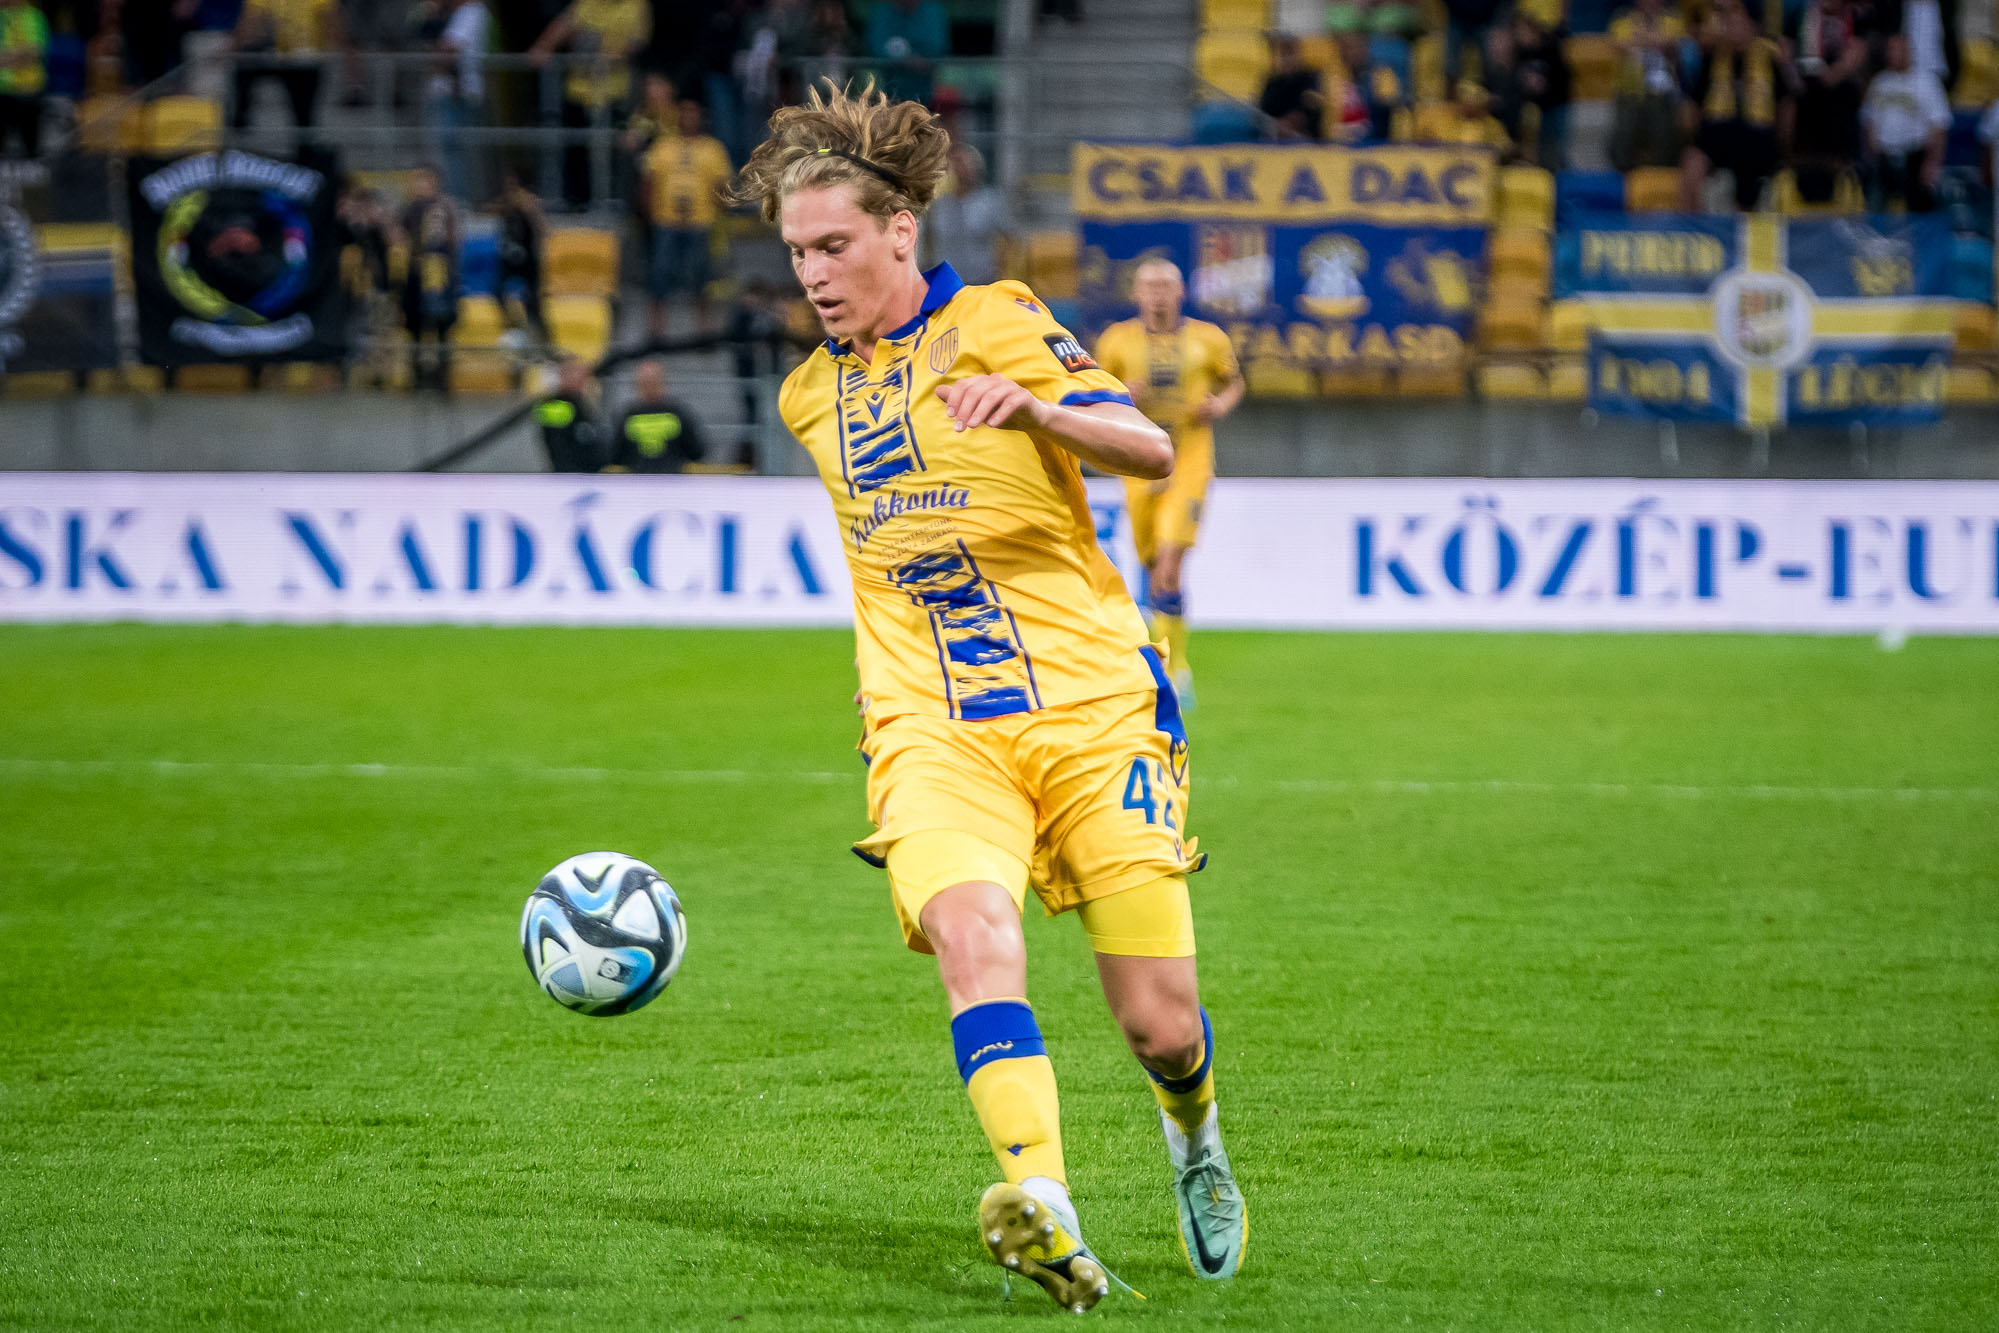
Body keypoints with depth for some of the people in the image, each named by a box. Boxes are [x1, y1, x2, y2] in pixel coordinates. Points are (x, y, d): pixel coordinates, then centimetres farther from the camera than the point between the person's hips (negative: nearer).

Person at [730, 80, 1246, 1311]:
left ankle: (1196, 1139, 33)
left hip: (1094, 709, -3)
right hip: (935, 736, 3)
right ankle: (1045, 1215, -46)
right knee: (970, 932, -30)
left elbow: (1149, 448, -14)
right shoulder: (812, 397, 16)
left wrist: (1033, 407, -32)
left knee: (1159, 1022, -4)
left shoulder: (993, 322, 0)